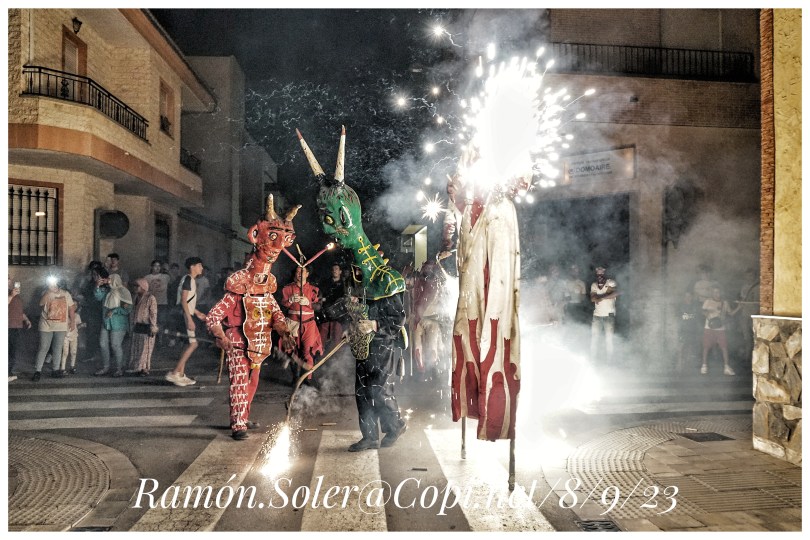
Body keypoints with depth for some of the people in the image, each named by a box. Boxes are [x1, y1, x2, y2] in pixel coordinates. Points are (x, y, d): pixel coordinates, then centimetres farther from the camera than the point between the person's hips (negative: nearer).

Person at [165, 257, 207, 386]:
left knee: (189, 345, 9)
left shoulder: (191, 280, 17)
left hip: (187, 314, 10)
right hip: (186, 315, -10)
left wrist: (197, 313, 24)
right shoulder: (188, 279, -12)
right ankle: (174, 373, -10)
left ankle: (181, 375, 12)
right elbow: (183, 301, -19)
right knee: (193, 344, -11)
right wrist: (190, 319, -23)